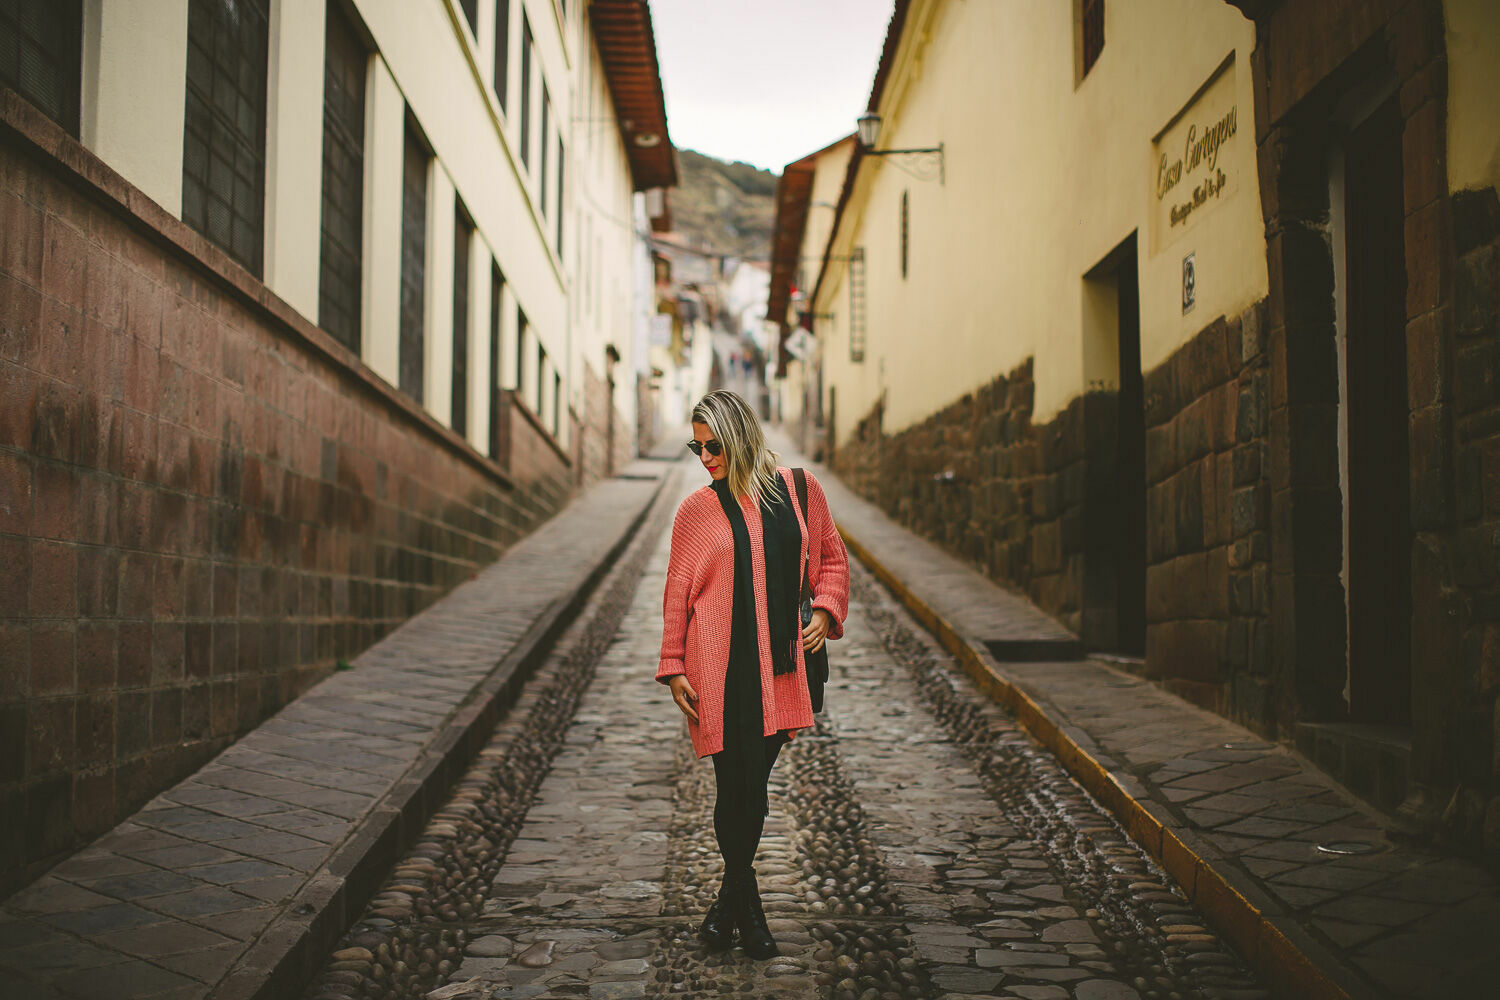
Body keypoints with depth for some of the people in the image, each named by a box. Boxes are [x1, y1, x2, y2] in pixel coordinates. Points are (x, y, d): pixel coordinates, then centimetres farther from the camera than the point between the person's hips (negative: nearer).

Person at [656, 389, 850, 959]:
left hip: (781, 663, 2)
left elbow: (831, 558, 17)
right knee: (739, 786, -6)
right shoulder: (696, 510, 2)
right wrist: (673, 668, 2)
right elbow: (676, 592, 6)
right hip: (721, 666, -2)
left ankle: (729, 903, 26)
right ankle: (748, 910, 13)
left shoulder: (798, 491, 7)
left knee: (752, 785, 6)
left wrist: (825, 611, 0)